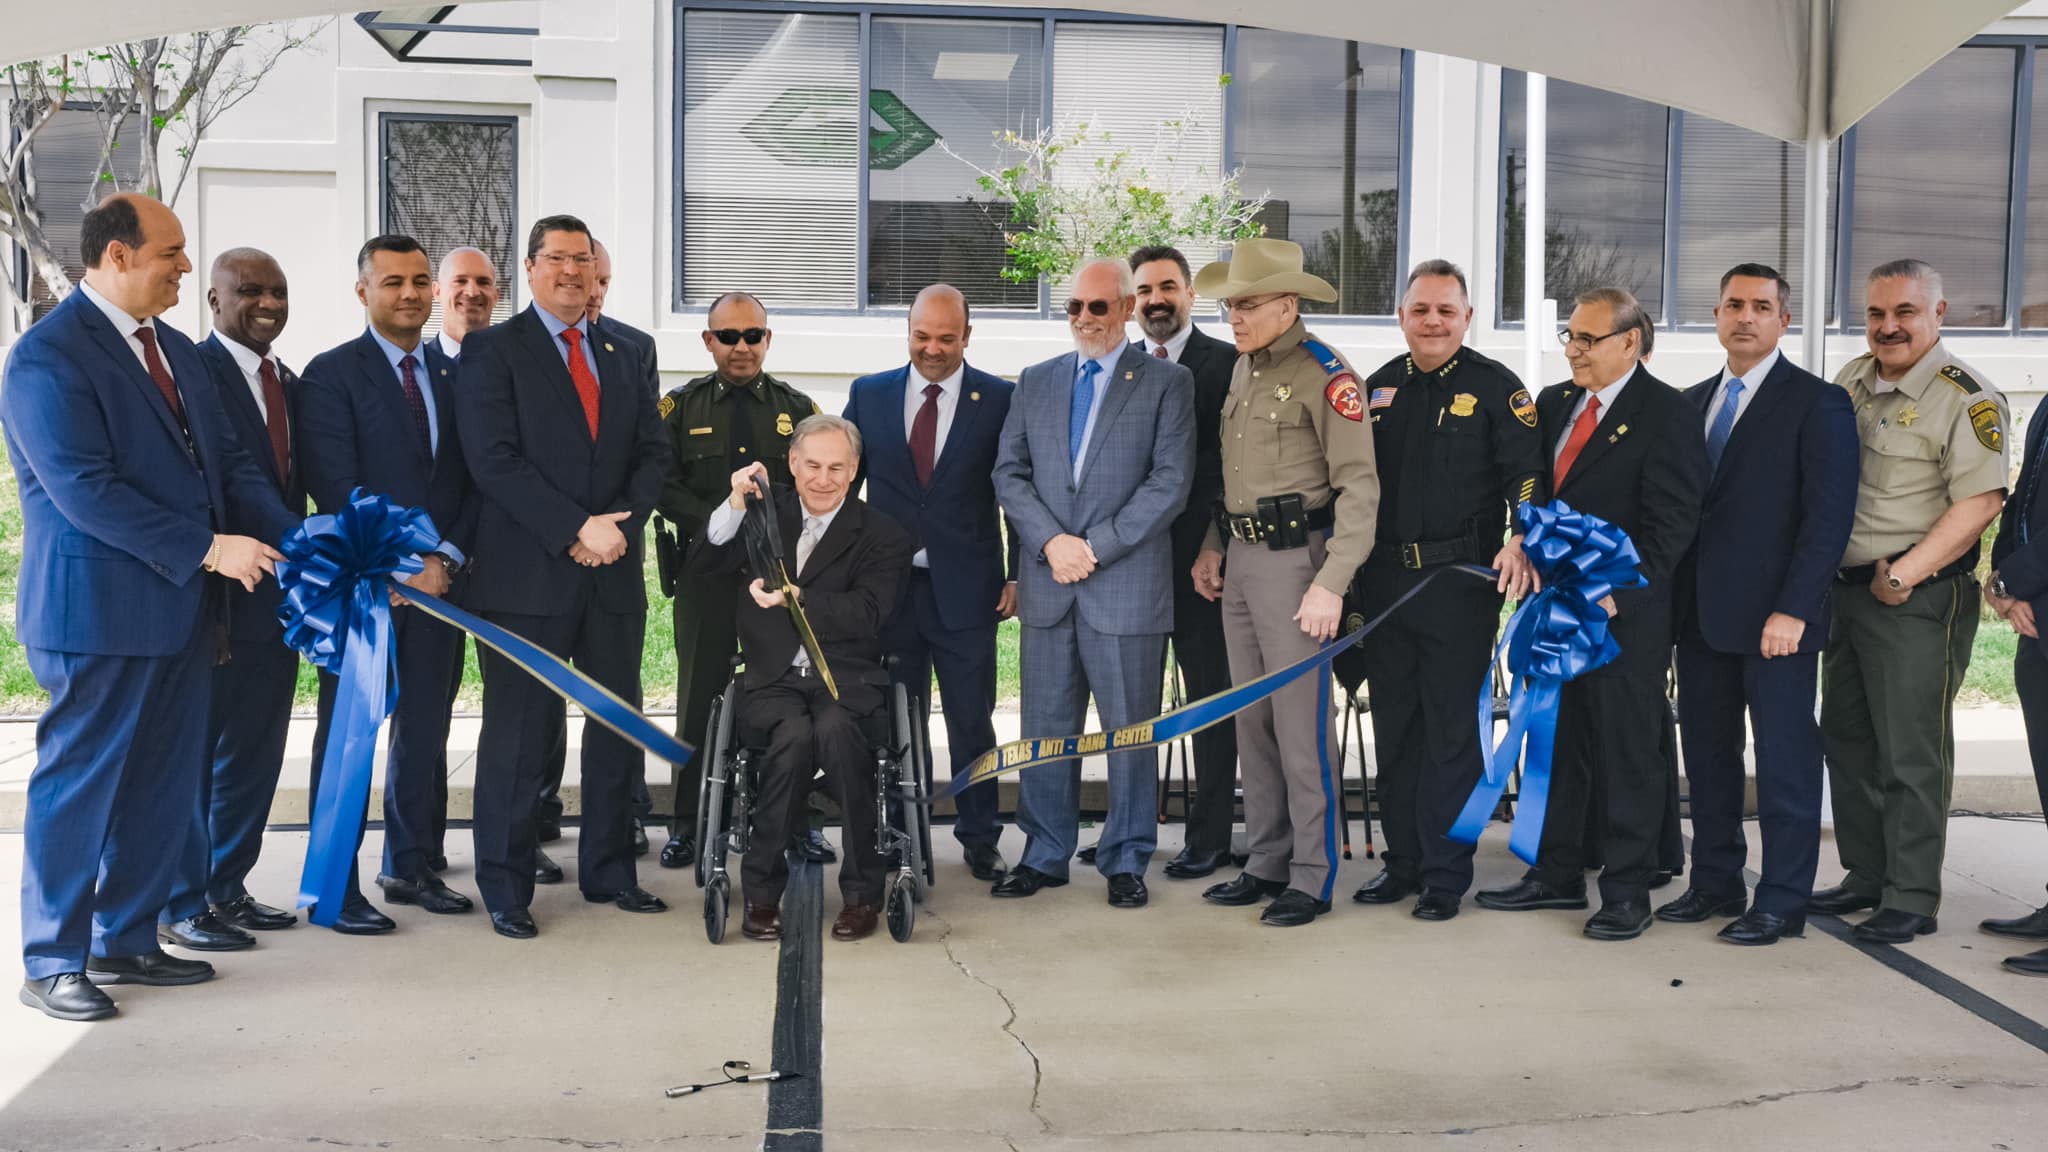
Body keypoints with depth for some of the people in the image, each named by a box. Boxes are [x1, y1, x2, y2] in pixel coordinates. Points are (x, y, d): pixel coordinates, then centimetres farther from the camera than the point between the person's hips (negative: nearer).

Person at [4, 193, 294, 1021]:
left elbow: (226, 461, 12)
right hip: (98, 611, -8)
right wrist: (209, 550, -21)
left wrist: (294, 540, -3)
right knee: (79, 784, 2)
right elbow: (86, 489, -20)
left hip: (181, 607, 8)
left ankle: (124, 941, 26)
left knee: (163, 785, 13)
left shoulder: (175, 350, 14)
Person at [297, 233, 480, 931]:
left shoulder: (456, 373, 11)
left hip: (439, 578, 5)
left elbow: (475, 478, 8)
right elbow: (337, 491, -11)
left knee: (424, 731, 11)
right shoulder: (332, 374, -4)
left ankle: (409, 868, 23)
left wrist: (446, 557, -6)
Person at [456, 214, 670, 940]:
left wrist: (621, 525, -8)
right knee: (517, 735, 1)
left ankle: (608, 872, 22)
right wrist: (578, 528, -17)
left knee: (618, 728, 9)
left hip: (613, 573, 5)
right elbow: (494, 459, -11)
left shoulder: (624, 359, 16)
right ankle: (506, 889, 12)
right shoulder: (493, 351, -1)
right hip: (528, 574, -5)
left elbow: (652, 455, 11)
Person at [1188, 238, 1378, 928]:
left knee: (1301, 723, -4)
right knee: (1252, 721, 12)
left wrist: (1331, 584, -21)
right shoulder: (1243, 366, 14)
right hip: (1239, 561, 8)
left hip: (1295, 559, -8)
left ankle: (1312, 877, 6)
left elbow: (1359, 487, -16)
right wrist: (1211, 548, 14)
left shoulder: (1324, 376, -12)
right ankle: (1267, 864, 22)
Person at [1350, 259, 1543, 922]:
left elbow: (1527, 472, -7)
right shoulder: (1381, 387, 12)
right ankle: (1403, 863, 24)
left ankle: (1446, 876, 11)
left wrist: (1519, 539, -24)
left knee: (1452, 731, 0)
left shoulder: (1494, 386, -2)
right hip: (1386, 580, 5)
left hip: (1462, 579, -5)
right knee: (1393, 728, 11)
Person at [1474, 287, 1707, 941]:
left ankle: (1626, 893, 12)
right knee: (1554, 745, 12)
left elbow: (1671, 523, -13)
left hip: (1626, 616, -6)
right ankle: (1557, 876, 24)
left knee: (1629, 754, 2)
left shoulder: (1667, 415, -8)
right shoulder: (1553, 404, 13)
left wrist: (1615, 596, -18)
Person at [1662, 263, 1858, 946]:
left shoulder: (1818, 403, -4)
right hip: (1701, 614, 6)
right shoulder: (1693, 403, 15)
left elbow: (1829, 517, -11)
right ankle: (1716, 884, 23)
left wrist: (1793, 610, -18)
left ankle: (1783, 903, 10)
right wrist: (1673, 597, 6)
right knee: (1707, 755, 11)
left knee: (1785, 761, 2)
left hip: (1776, 618, -6)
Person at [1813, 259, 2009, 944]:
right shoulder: (1851, 383, 10)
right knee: (1846, 740, 14)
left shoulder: (1966, 398, -11)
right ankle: (1867, 875, 27)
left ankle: (1912, 899, 7)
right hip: (1846, 590, 8)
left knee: (1911, 753, -3)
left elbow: (1980, 502, -19)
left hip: (1920, 599, -8)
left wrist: (1906, 573, -22)